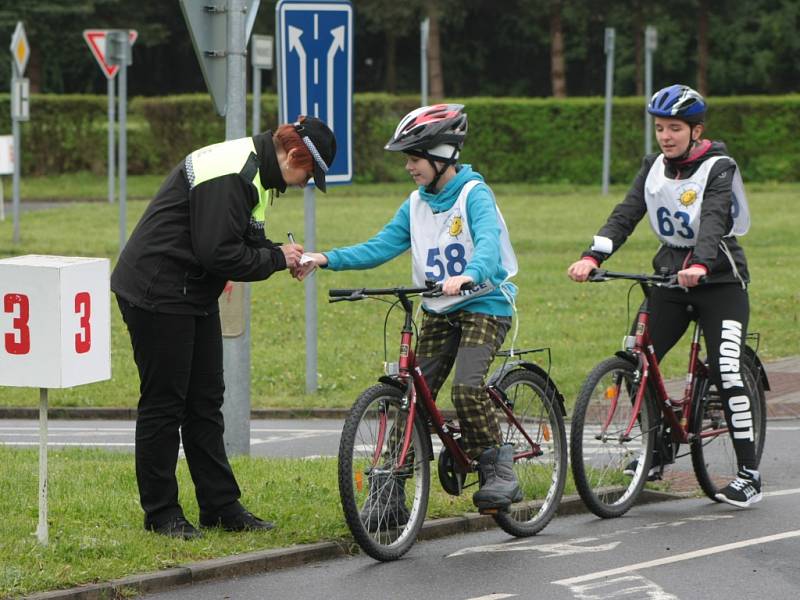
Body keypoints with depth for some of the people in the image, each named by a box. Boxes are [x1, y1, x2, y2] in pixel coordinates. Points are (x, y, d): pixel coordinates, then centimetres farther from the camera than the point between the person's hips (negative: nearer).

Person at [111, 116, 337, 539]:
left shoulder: (253, 169, 10)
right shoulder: (230, 175, -23)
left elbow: (240, 239, 20)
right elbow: (218, 254, -27)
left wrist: (281, 254, 2)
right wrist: (276, 259, -13)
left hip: (193, 296, 11)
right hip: (158, 294, -11)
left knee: (206, 401, 12)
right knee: (163, 404, -3)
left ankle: (221, 505, 17)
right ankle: (160, 512, 4)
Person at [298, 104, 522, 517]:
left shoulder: (474, 195, -13)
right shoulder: (416, 204, 7)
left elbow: (488, 244, -30)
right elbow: (379, 248, 1)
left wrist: (469, 275, -52)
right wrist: (326, 259, -14)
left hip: (484, 304, -6)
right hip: (439, 311, 6)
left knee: (467, 387, -26)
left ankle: (498, 470, -10)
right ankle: (391, 492, 1)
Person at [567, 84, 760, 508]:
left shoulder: (719, 169, -13)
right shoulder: (654, 167, 4)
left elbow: (714, 220, -29)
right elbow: (626, 214, -7)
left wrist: (700, 265, -48)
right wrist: (592, 257, -24)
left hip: (719, 281, -5)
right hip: (670, 278, 6)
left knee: (725, 374, -14)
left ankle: (749, 475, -7)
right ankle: (659, 449, 14)